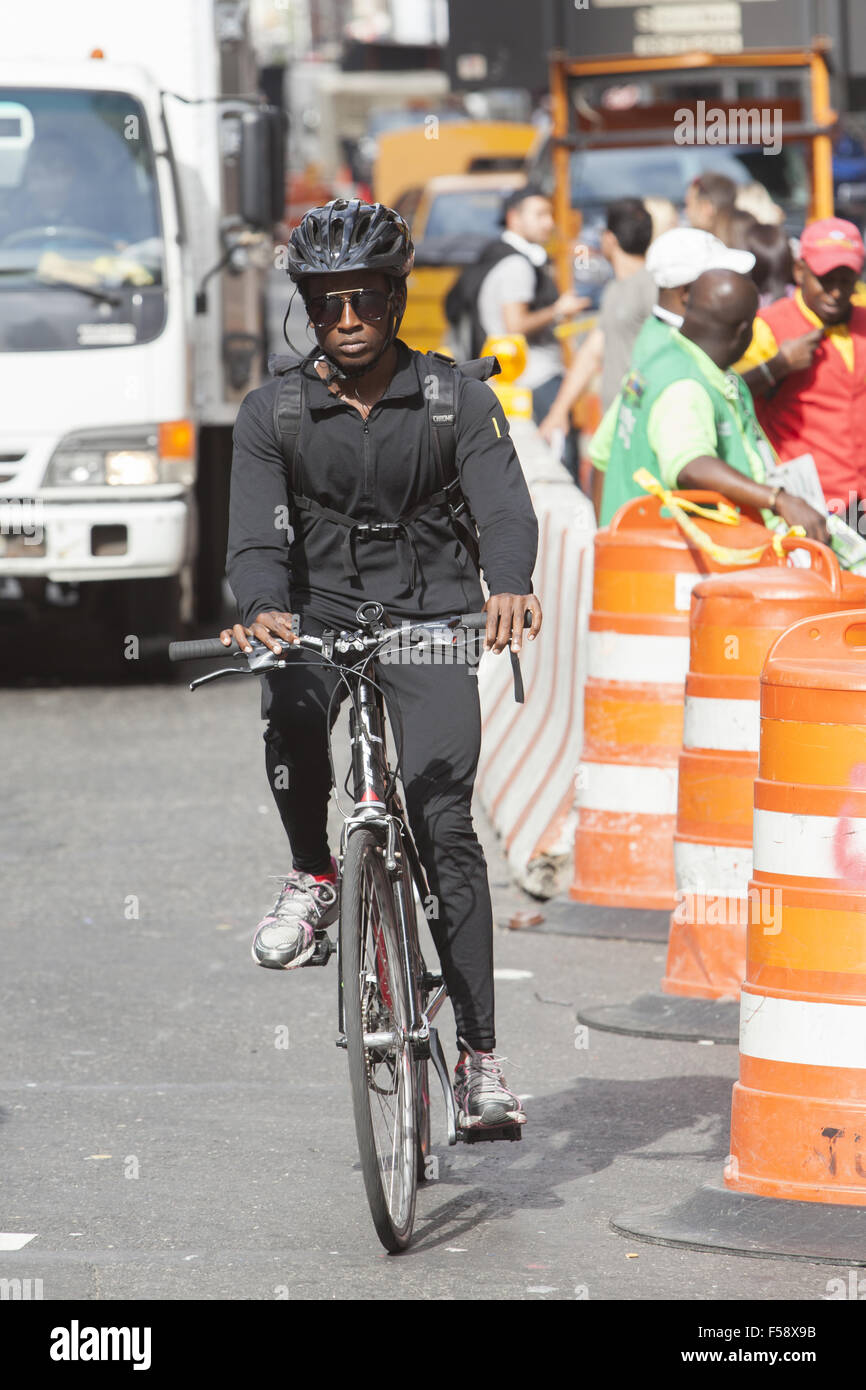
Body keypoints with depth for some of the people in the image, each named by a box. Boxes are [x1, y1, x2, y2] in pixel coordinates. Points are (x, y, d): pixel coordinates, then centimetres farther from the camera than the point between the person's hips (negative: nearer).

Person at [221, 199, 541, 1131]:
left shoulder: (457, 402, -3)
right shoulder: (272, 413, -1)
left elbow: (504, 508, -17)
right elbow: (256, 533, -11)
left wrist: (508, 589, -39)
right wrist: (263, 611, -34)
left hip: (430, 622, -1)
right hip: (319, 614, 1)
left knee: (444, 826, -14)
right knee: (288, 711, -34)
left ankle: (478, 1055, -10)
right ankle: (312, 878, -6)